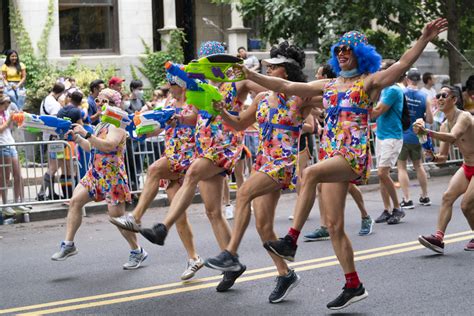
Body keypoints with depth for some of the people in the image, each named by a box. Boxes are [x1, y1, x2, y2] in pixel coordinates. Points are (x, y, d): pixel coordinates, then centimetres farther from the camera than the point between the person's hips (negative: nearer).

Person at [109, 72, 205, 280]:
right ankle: (193, 258, 9)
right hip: (171, 160, 7)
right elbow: (156, 130, 17)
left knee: (154, 169, -33)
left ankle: (135, 218, -35)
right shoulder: (170, 104, 18)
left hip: (187, 157, -7)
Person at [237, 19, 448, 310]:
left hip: (355, 155, -7)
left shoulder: (370, 81, 1)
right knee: (334, 225, 5)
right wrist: (251, 76, 11)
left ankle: (291, 241, -31)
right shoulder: (328, 85, 17)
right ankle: (354, 286, 15)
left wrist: (425, 39, -27)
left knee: (310, 174, -34)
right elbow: (287, 86, 16)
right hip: (331, 155, 7)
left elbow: (403, 65, -14)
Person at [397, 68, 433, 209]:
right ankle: (425, 197, 26)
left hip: (401, 135, -3)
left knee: (401, 167, 4)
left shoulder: (400, 93, -9)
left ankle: (407, 200, -3)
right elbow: (430, 120, -2)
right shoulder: (424, 97, -3)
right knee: (418, 165, 19)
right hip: (416, 137, 3)